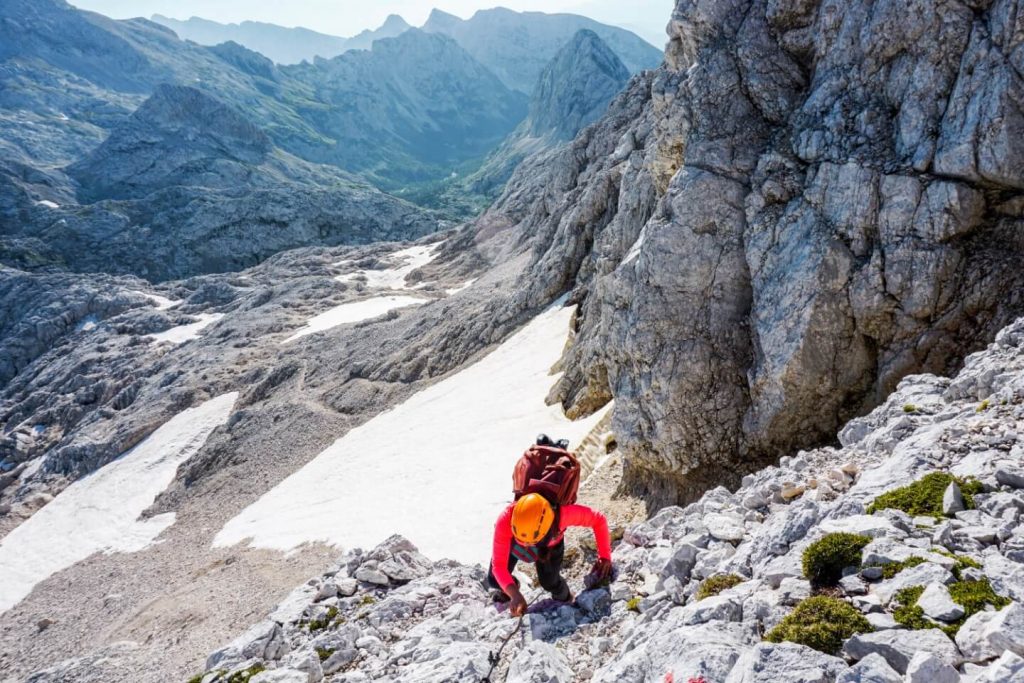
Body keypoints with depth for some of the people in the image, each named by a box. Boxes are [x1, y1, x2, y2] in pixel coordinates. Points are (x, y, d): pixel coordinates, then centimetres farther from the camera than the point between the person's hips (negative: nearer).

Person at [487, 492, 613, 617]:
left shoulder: (562, 513, -46)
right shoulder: (506, 519, -46)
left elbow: (599, 520, -31)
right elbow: (498, 565, -41)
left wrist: (605, 556, -36)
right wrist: (515, 595, -56)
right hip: (513, 540, 0)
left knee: (549, 582, -10)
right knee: (494, 581, -2)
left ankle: (564, 599, 28)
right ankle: (510, 590, 36)